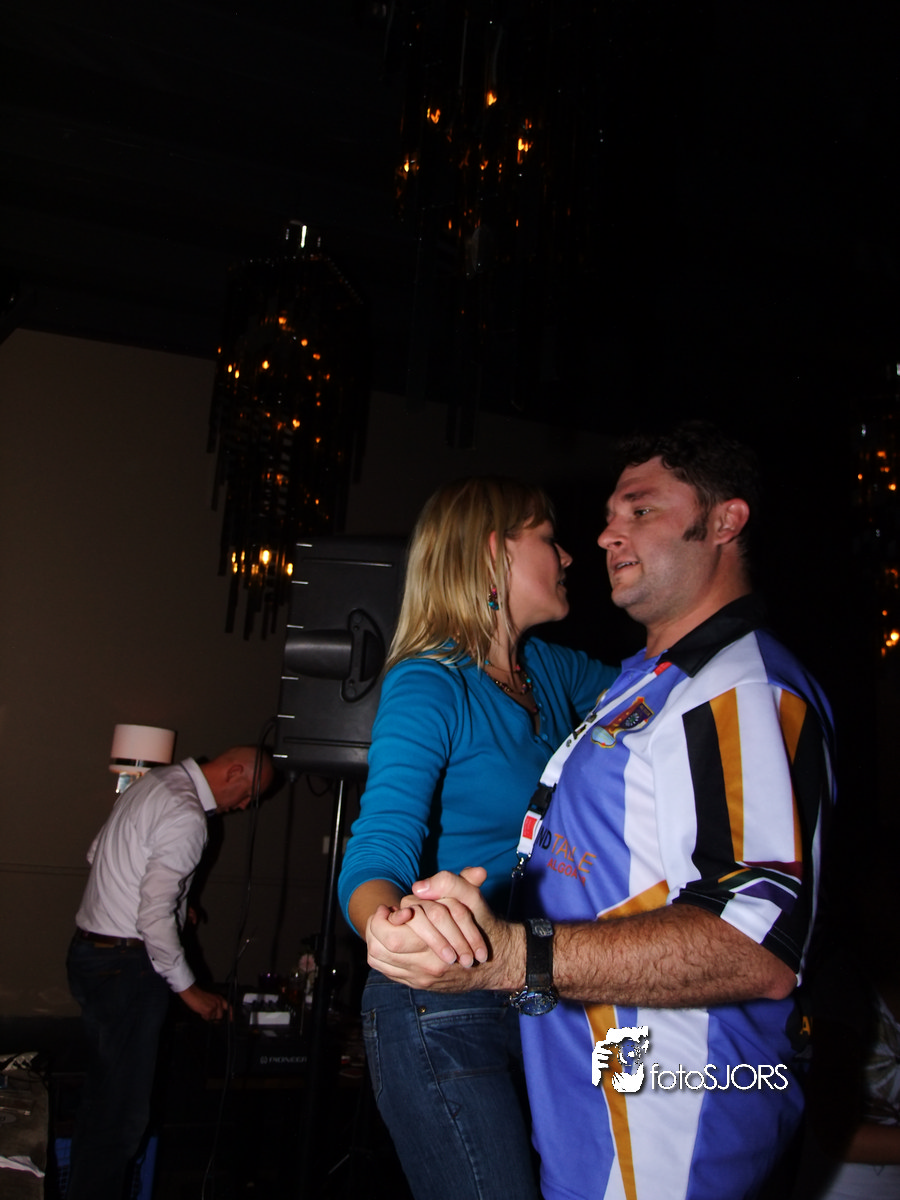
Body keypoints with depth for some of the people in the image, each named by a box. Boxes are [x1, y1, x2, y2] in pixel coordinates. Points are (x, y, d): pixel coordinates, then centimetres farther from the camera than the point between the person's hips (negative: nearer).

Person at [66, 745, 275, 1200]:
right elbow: (155, 918, -23)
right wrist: (188, 989, -12)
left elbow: (97, 852, 18)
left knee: (103, 1092, 21)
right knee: (122, 1110, -1)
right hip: (125, 965, -10)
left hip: (89, 951, 10)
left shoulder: (153, 782, 8)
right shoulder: (186, 815, -21)